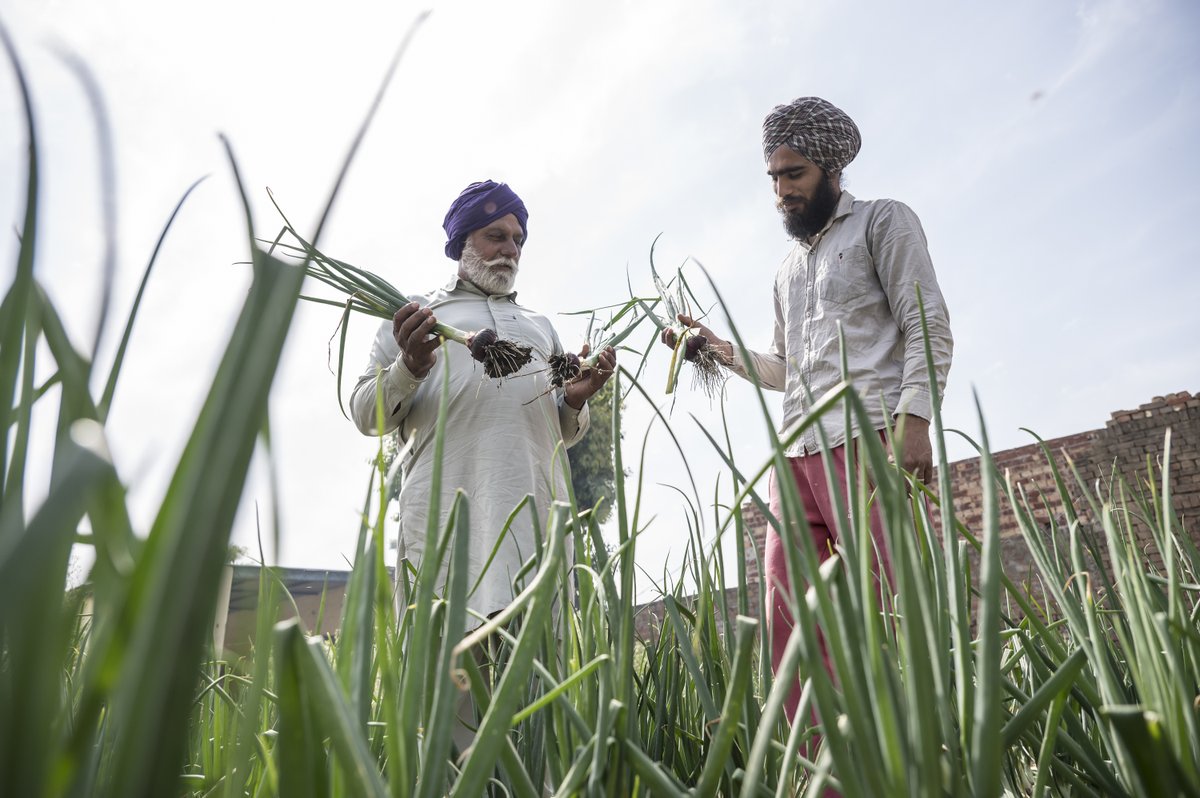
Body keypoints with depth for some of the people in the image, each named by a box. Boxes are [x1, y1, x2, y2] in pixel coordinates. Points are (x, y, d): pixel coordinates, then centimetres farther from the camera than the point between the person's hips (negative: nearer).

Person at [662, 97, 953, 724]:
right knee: (788, 620, -1)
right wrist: (722, 349, 15)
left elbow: (928, 326, 0)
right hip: (796, 451, 7)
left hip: (867, 437, -6)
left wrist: (913, 417, -14)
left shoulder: (882, 220, 12)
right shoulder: (788, 268, 31)